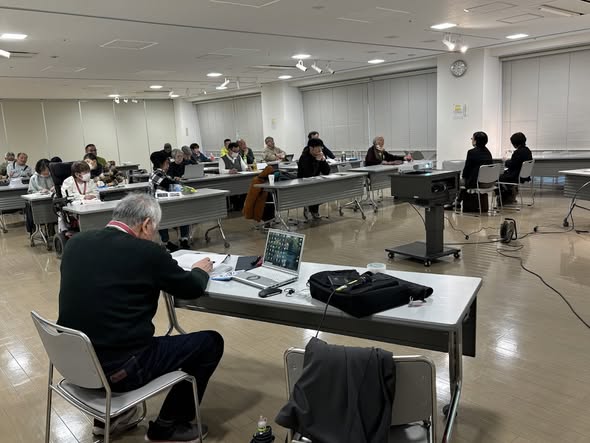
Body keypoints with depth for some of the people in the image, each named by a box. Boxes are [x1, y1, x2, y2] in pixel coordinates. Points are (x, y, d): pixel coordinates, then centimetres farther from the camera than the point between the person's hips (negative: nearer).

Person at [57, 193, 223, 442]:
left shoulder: (76, 243, 1)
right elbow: (193, 288, -2)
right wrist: (201, 270, 20)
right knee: (211, 342, 5)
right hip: (116, 368, -7)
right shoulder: (146, 252, -16)